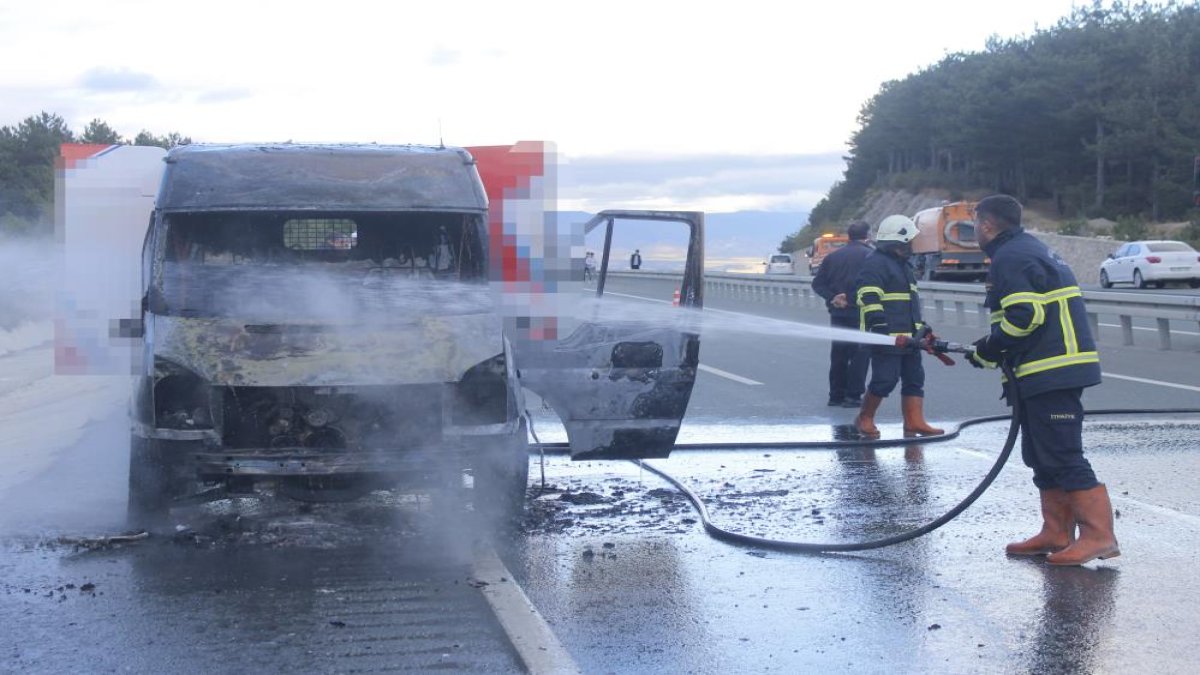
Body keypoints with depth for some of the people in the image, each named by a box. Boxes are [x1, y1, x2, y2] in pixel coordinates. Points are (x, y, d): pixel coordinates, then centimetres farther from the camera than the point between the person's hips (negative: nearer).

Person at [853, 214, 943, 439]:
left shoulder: (903, 265, 22)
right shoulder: (875, 264, -11)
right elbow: (869, 299, -19)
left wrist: (922, 327, 29)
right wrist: (879, 326, -25)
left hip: (908, 336, 10)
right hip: (887, 337, -10)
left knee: (914, 379, 6)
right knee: (885, 380, -8)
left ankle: (914, 422, 6)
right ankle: (864, 418, 8)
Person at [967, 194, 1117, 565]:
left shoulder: (1009, 259, -12)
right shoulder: (1030, 249, 20)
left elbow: (1023, 316, -22)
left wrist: (989, 350, -8)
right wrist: (993, 347, 18)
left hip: (1051, 374, -11)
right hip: (1055, 370, 11)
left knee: (1062, 456, -10)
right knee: (1043, 457, 14)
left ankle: (1099, 536, -9)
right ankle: (1057, 533, 18)